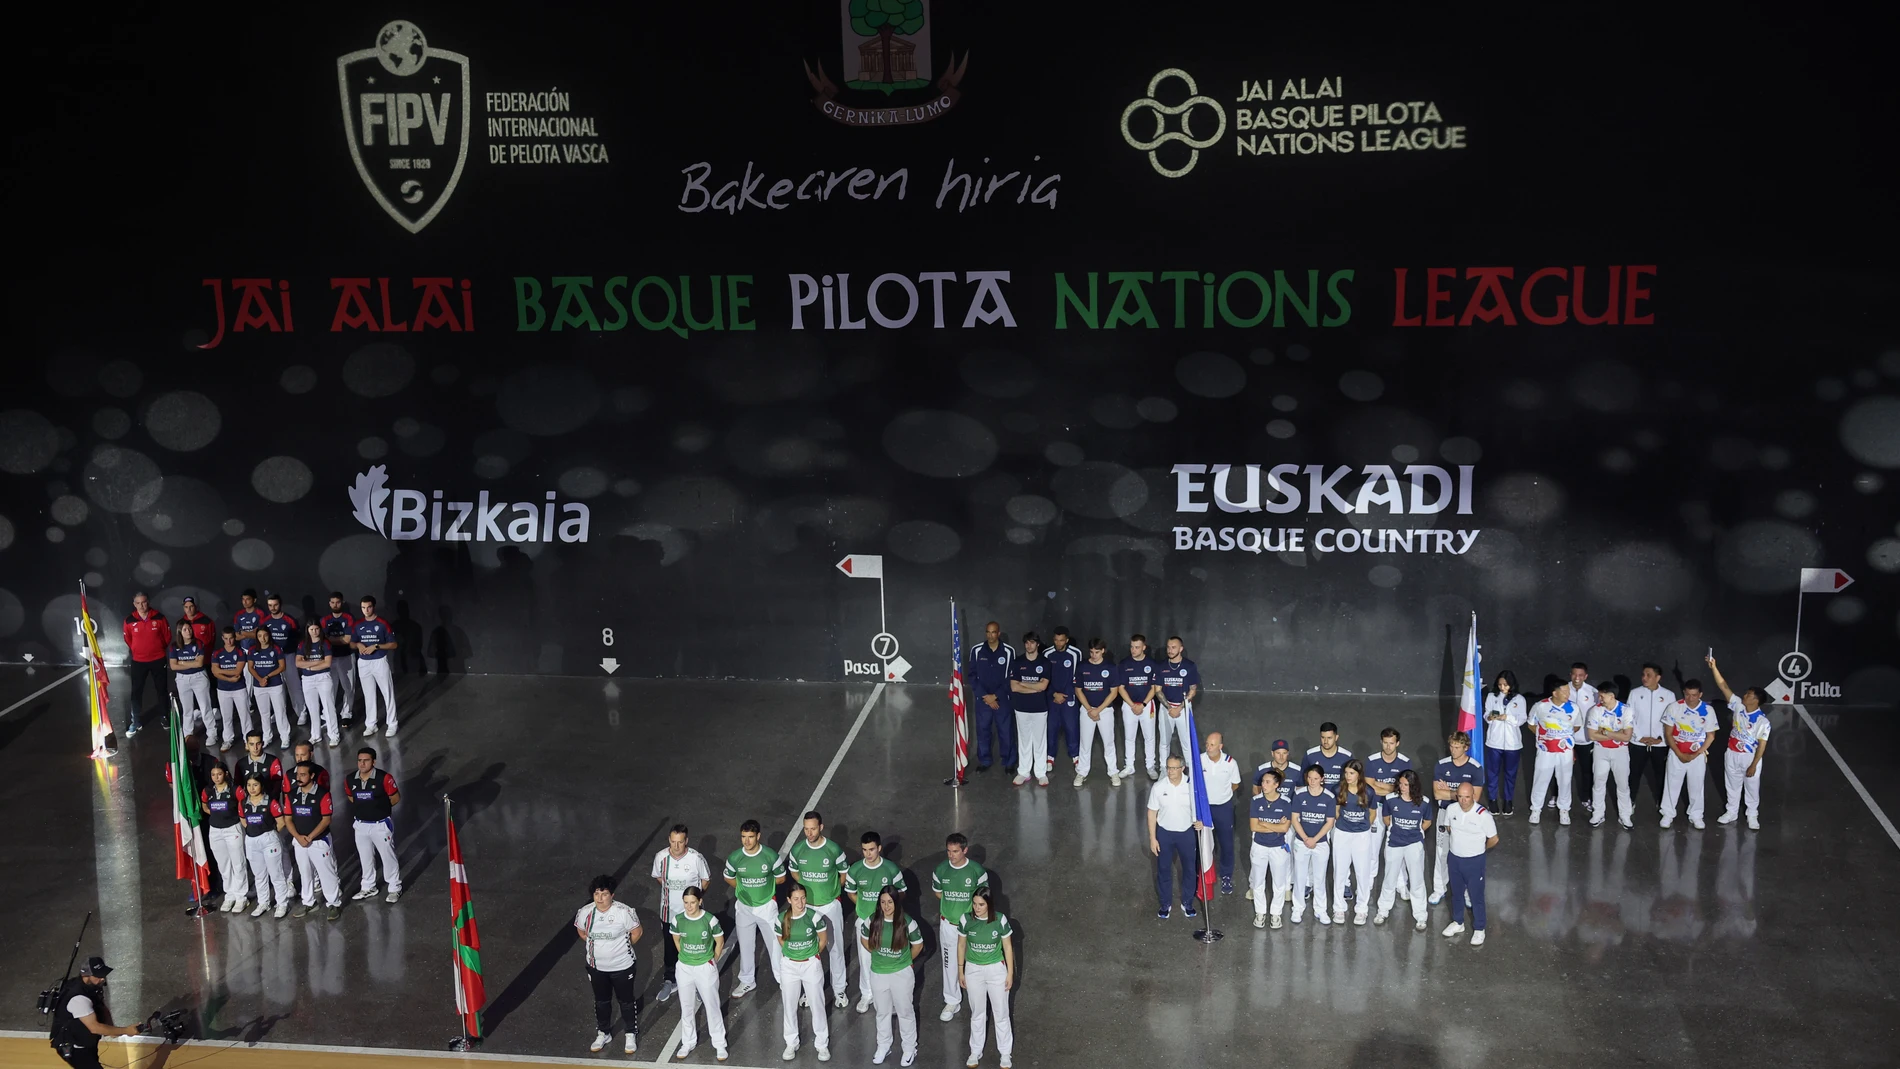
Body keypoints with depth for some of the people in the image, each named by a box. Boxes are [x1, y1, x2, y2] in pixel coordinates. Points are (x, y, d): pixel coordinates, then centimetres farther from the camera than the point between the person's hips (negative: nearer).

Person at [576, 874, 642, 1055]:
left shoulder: (624, 912, -24)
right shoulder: (585, 912, -14)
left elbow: (636, 932, -9)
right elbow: (581, 931, 8)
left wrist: (622, 947, 0)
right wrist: (596, 945, 6)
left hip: (622, 966, -3)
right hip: (596, 966, 3)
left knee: (626, 1000, 14)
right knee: (601, 1001, 21)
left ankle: (631, 1034, 34)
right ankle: (603, 1033, 42)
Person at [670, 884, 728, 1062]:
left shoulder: (710, 920, -19)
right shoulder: (678, 920, -11)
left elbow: (720, 942, -4)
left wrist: (712, 962, 3)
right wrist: (686, 957, 10)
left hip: (705, 969, -2)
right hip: (684, 969, 2)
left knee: (712, 1006, 7)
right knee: (687, 1007, 14)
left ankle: (719, 1044, 20)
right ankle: (688, 1042, 31)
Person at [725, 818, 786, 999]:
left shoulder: (770, 855, -19)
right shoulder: (734, 858, -15)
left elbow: (781, 877, -3)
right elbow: (729, 878, 5)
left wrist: (763, 885, -2)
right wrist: (744, 888, -1)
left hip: (767, 906, -2)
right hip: (744, 907, 2)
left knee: (775, 943, 8)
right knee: (745, 945, 16)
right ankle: (747, 981, 35)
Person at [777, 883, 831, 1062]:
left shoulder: (814, 916, -18)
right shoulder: (782, 918, -13)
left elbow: (823, 939, -3)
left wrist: (811, 955, 7)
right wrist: (793, 953, 9)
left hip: (811, 965, -2)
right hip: (789, 966, 2)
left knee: (817, 1005, 6)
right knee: (789, 1005, 12)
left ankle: (822, 1044, 20)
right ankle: (791, 1043, 29)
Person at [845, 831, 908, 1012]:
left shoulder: (891, 869, -16)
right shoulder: (855, 869, -12)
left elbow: (901, 892, -2)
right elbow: (850, 892, 5)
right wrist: (864, 906, -3)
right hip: (864, 920, 1)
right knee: (865, 958, 13)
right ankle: (866, 994, 32)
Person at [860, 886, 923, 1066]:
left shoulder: (907, 921, -17)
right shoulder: (872, 920, -11)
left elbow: (918, 945, -3)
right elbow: (864, 939, 8)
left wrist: (905, 961, 4)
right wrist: (878, 956, 8)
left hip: (902, 974, -2)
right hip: (878, 974, 2)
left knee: (905, 1012, 11)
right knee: (882, 1012, 18)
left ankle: (910, 1049, 25)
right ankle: (883, 1048, 34)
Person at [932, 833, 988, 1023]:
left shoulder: (976, 871, -16)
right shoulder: (941, 869, -8)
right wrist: (952, 903, -2)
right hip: (948, 924, 2)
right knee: (950, 963, 12)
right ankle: (952, 1002, 28)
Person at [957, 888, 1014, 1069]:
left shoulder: (1000, 920, -18)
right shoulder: (966, 920, -15)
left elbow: (1007, 947, -7)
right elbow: (961, 946, -1)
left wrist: (1010, 973, -3)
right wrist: (960, 972, 4)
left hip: (996, 970, -1)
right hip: (973, 970, 1)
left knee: (1001, 1013, 13)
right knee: (977, 1013, 17)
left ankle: (1005, 1052, 31)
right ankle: (976, 1052, 35)